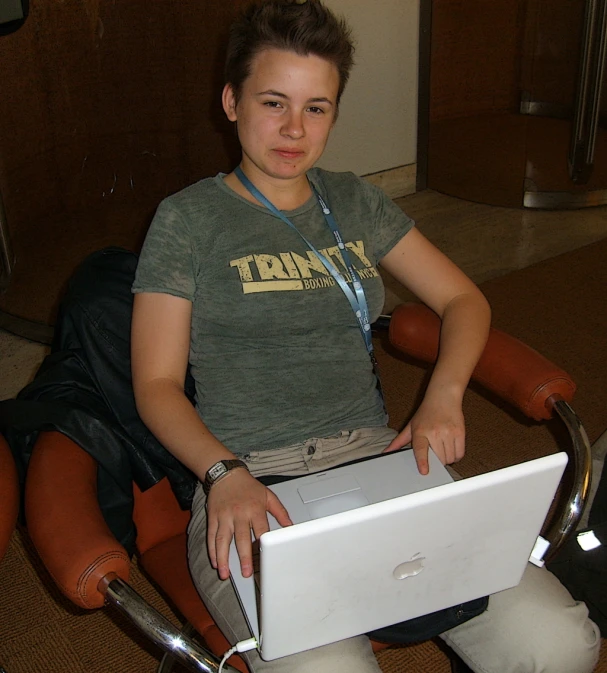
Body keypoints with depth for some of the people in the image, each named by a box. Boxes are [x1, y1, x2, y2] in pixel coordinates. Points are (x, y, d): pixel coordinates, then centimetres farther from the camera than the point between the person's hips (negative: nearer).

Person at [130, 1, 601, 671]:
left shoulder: (354, 202, 16)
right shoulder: (187, 219, 4)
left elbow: (463, 299, 18)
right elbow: (157, 384, 0)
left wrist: (443, 395, -2)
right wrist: (223, 473, -19)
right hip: (251, 487, -3)